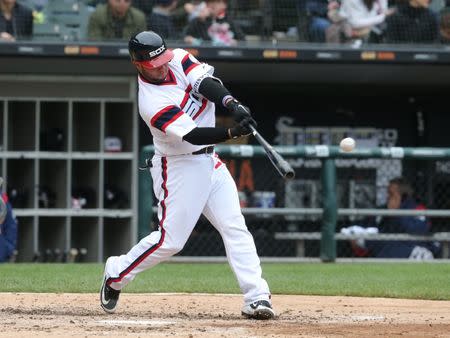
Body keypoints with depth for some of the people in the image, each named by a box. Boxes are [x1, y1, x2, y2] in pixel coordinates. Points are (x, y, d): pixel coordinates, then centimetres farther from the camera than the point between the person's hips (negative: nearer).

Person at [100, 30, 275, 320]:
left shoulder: (178, 60, -3)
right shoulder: (153, 103, -23)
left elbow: (206, 83, -16)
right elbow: (192, 135, -29)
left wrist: (232, 104, -36)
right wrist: (233, 133, -44)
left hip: (210, 162, 7)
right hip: (179, 168, -7)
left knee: (235, 228, -4)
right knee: (170, 240, -4)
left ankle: (257, 297, -9)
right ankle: (116, 274, 19)